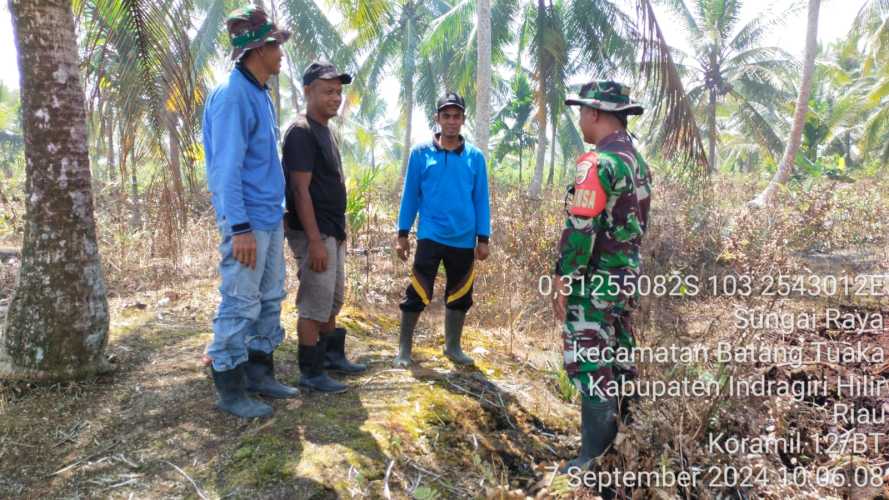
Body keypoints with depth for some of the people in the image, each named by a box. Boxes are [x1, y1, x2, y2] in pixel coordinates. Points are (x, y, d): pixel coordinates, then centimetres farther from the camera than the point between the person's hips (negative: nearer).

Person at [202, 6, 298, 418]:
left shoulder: (260, 94, 15)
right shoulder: (232, 94, -13)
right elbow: (227, 167, -19)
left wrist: (273, 214, 16)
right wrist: (240, 227, -23)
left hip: (271, 218, 10)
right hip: (249, 221, -10)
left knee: (269, 299, 14)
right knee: (240, 304, -3)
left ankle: (260, 373, 26)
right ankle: (230, 390, 8)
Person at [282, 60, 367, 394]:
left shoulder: (325, 131, 15)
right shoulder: (301, 132, -15)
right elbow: (301, 190, -21)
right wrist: (315, 241, -24)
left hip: (333, 232, 10)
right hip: (314, 233, -10)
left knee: (334, 299, 19)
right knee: (315, 304, -2)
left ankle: (332, 355, 33)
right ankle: (310, 372, 9)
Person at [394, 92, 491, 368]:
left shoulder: (475, 157, 3)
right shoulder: (421, 153, 0)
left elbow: (481, 199, 5)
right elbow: (410, 195, 3)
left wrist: (483, 238, 2)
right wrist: (403, 233, 1)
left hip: (464, 240, 2)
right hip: (430, 236, -2)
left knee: (460, 296, 13)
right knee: (417, 294, -2)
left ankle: (453, 346, 30)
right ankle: (404, 348, 14)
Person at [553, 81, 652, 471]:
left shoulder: (597, 162, -19)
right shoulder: (637, 161, 11)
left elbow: (580, 230, -23)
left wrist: (562, 284, -16)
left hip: (595, 281, -9)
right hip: (626, 275, 9)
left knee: (590, 364, -2)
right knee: (618, 356, 19)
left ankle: (595, 456, 7)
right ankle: (623, 439, 34)